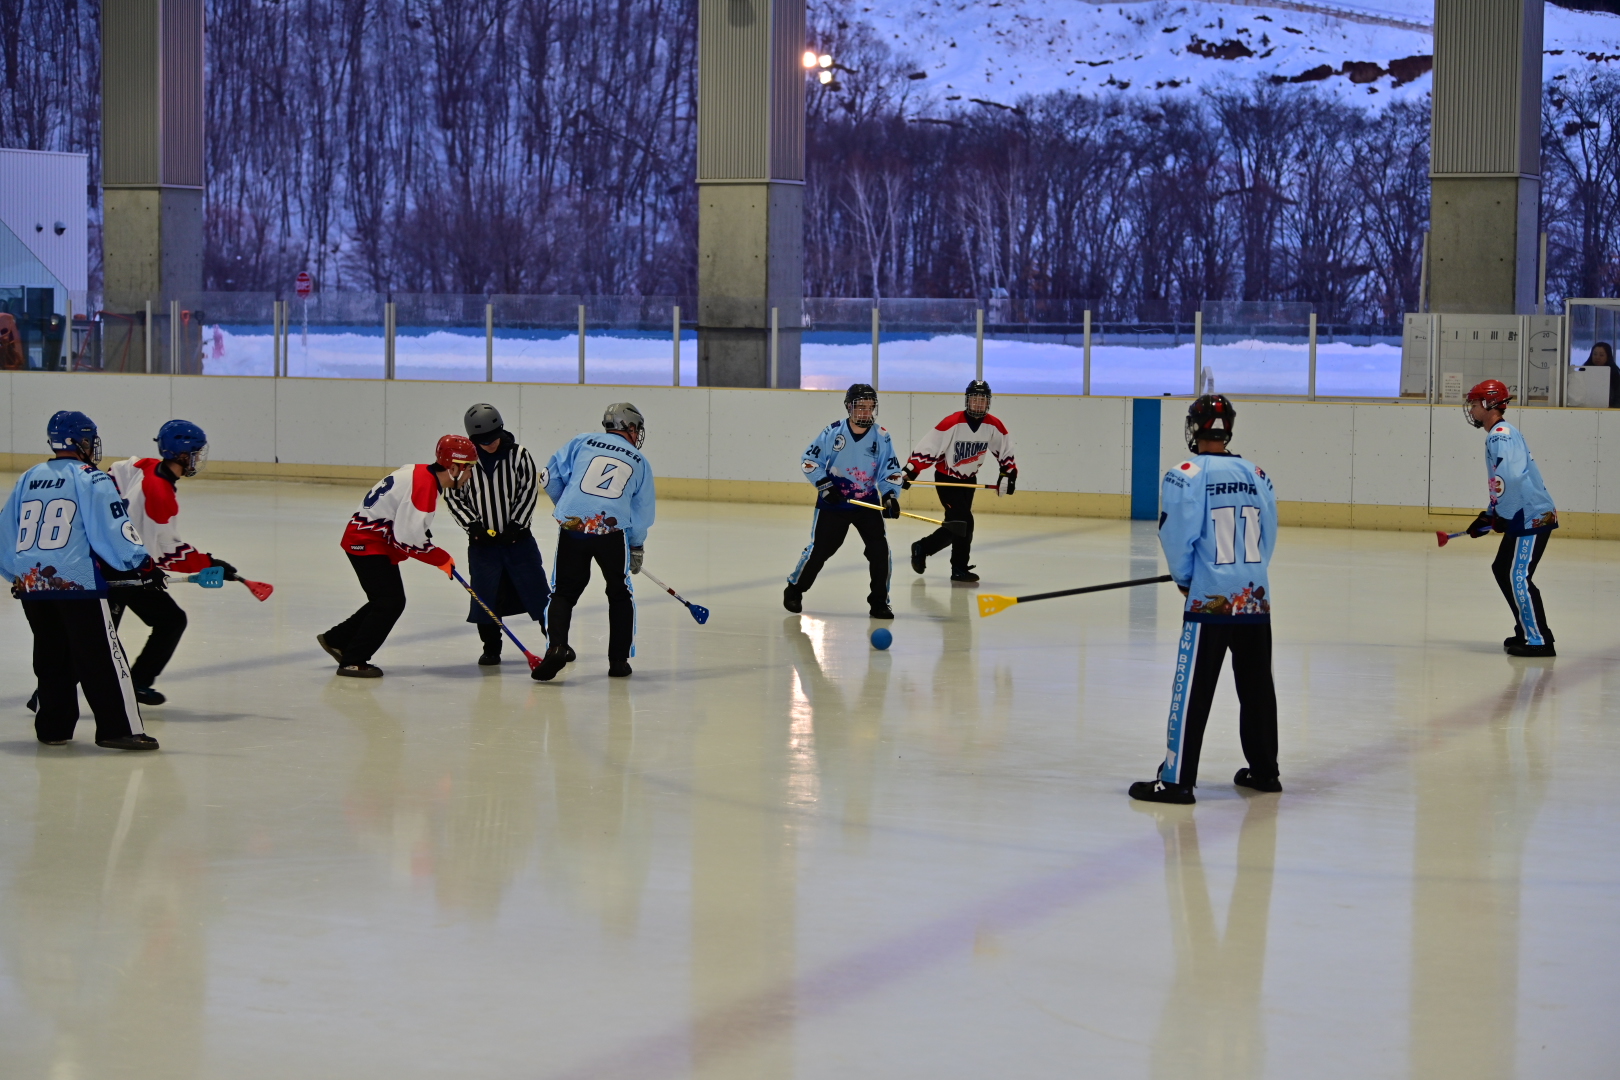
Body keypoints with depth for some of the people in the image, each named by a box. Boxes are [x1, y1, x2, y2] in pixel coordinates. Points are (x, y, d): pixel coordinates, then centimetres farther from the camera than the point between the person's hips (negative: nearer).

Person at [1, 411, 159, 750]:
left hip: (31, 583, 6)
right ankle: (121, 728, -8)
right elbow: (113, 530, -9)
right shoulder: (91, 479, -2)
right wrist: (141, 563, 1)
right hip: (77, 581, -6)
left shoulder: (29, 479, 17)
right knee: (101, 658, -5)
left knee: (51, 656, 16)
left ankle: (53, 727, 19)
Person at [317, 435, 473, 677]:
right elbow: (408, 538, -26)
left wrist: (432, 549, 13)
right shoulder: (424, 485, -25)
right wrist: (441, 558, -14)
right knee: (390, 602, -12)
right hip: (367, 542, -10)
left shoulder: (422, 475, 6)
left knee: (388, 601, 16)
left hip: (378, 542, 10)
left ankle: (336, 639, 28)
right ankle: (352, 661, -8)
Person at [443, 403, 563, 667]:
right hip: (482, 540, 1)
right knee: (485, 596, 3)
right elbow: (452, 497, 0)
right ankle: (491, 648, 17)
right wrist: (473, 524, -11)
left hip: (517, 537, -1)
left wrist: (515, 524, -13)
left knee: (537, 590, 4)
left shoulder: (518, 455, -6)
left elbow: (529, 490, -5)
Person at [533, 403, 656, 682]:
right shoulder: (639, 462, 16)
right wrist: (637, 548, 31)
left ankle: (556, 646, -9)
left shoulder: (582, 442, 14)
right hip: (613, 532, 0)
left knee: (564, 591, 12)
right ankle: (619, 660, 19)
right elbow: (643, 512, 18)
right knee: (620, 594, 19)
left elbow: (550, 477, 10)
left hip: (572, 526, 0)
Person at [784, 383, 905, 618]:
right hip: (833, 502, -2)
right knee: (819, 549, 0)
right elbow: (809, 461, -3)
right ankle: (794, 590, 20)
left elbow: (890, 470, -2)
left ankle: (879, 602, 3)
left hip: (868, 502, 2)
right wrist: (824, 485, -13)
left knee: (880, 550, -8)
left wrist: (890, 495, -18)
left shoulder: (881, 436, -5)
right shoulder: (833, 431, -9)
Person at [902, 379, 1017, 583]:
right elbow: (927, 448, -22)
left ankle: (921, 549, 23)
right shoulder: (951, 423, -23)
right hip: (946, 478, -6)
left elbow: (1005, 451, 6)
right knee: (964, 521, -14)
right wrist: (910, 472, -26)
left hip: (968, 480, 6)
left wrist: (1009, 474, -3)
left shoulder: (994, 427, -9)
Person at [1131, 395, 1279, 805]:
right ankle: (1264, 770, 27)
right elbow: (1266, 540, 10)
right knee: (1257, 687, 16)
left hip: (1209, 602, -5)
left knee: (1192, 691, -3)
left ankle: (1177, 779, -4)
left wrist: (1185, 579, 7)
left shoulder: (1186, 476, -10)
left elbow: (1176, 538, -10)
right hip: (1255, 600, 5)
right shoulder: (1257, 476, 5)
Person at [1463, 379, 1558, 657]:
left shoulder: (1501, 434, -13)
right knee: (1502, 569, 16)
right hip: (1522, 516, 11)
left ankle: (1539, 641, -10)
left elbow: (1509, 477, -27)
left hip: (1533, 517, -11)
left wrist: (1499, 514, -18)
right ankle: (1528, 631, 21)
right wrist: (1487, 518, 23)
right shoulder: (1500, 434, 21)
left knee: (1519, 576, -11)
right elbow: (1501, 481, 27)